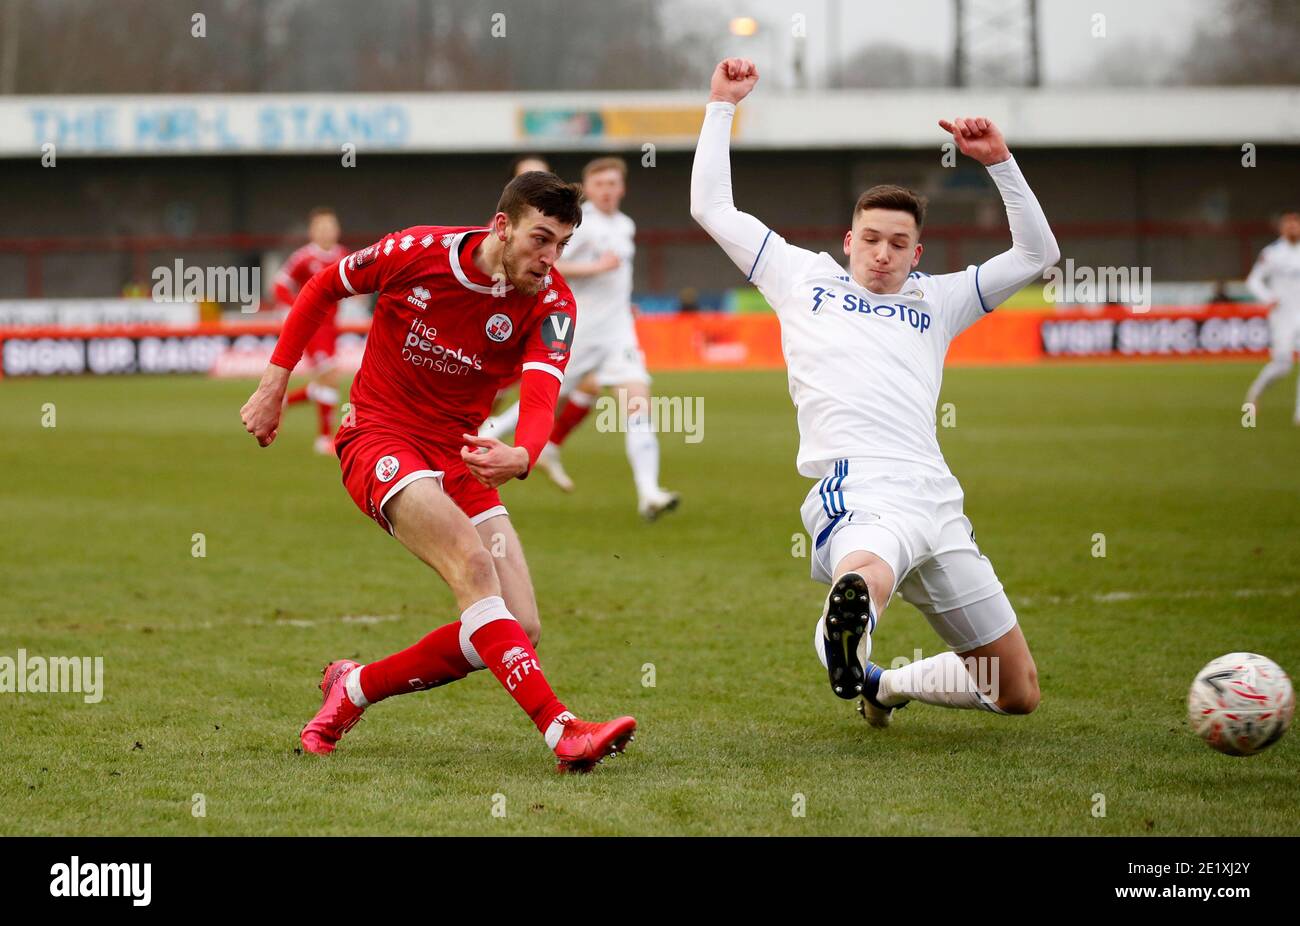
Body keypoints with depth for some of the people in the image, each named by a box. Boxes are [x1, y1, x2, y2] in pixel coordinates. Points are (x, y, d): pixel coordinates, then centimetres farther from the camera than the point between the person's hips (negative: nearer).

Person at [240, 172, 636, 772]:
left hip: (460, 458, 5)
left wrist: (520, 457, -49)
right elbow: (322, 289, 4)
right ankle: (561, 730, -40)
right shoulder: (416, 252, -14)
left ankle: (353, 688, 12)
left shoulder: (551, 303, -9)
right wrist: (274, 385, 2)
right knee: (473, 562, -30)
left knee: (520, 632, -6)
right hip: (379, 438, -5)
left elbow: (540, 402, -26)